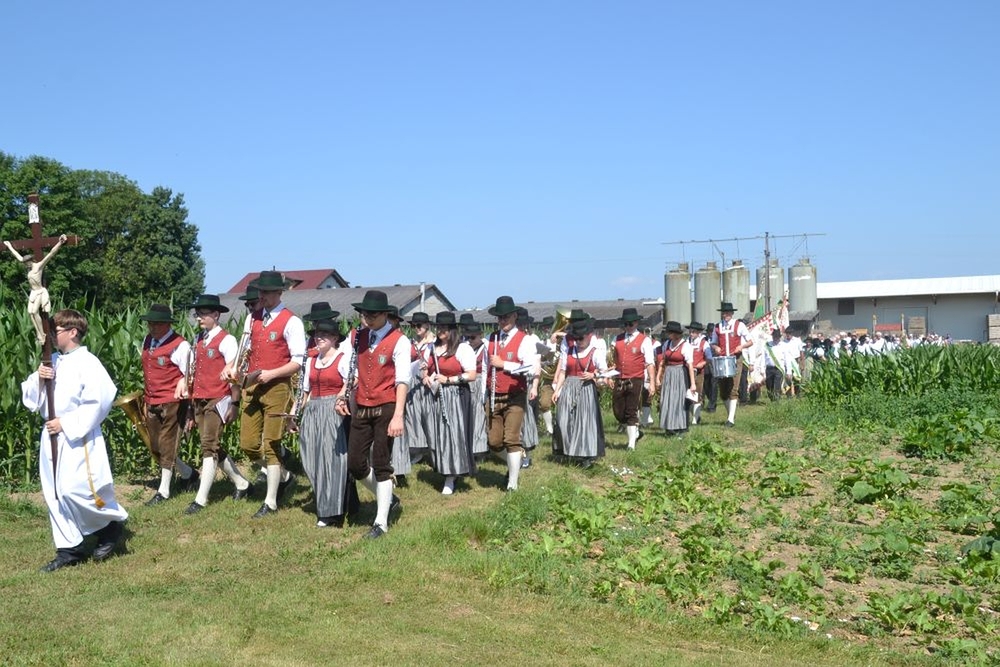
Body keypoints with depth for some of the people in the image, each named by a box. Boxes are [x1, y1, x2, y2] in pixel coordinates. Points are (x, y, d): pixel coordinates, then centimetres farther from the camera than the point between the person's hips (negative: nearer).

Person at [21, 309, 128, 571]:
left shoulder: (87, 363, -12)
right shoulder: (51, 362, 11)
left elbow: (99, 401, -20)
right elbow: (30, 396, 13)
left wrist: (67, 423, -18)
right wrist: (38, 379, -8)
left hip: (78, 438, -8)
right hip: (52, 437, 8)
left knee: (73, 490, -15)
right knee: (54, 494, 9)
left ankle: (113, 524, 10)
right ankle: (69, 549, 19)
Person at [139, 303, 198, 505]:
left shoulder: (179, 345, -13)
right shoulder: (148, 341, 9)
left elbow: (189, 374, -10)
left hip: (171, 403, -8)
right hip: (152, 403, 8)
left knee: (167, 445, -1)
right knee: (155, 447, 11)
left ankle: (163, 491, 10)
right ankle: (188, 474, 30)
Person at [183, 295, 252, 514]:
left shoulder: (226, 340, -7)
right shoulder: (198, 341, 13)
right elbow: (194, 374, 14)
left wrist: (234, 404, -12)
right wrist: (191, 407, 14)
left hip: (218, 401, -8)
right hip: (199, 402, 8)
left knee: (209, 446, -9)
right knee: (213, 447, 12)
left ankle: (201, 499, -6)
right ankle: (241, 484, 27)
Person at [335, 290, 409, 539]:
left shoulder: (399, 341, -8)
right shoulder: (359, 337, 10)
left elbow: (402, 380, -15)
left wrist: (398, 416, -23)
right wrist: (343, 397, 3)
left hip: (386, 408, -6)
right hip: (361, 408, 6)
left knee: (380, 463, -2)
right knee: (355, 464, 5)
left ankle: (381, 522, 9)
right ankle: (388, 498, 29)